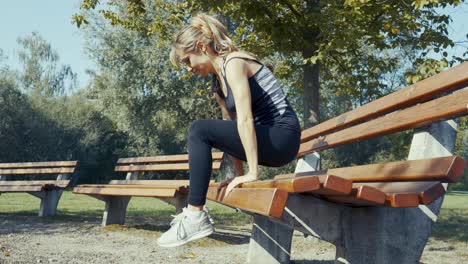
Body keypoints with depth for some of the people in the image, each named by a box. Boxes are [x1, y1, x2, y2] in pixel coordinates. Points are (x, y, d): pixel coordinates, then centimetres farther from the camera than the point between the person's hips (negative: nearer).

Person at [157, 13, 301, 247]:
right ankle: (193, 209, 24)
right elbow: (232, 124, 14)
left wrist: (252, 172, -26)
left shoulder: (234, 63, -14)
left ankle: (195, 218, -17)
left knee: (200, 130, -18)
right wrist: (239, 174, 11)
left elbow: (245, 119, -23)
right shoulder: (217, 83, 13)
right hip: (265, 138, 10)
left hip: (283, 137, -10)